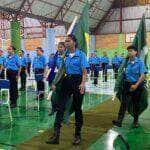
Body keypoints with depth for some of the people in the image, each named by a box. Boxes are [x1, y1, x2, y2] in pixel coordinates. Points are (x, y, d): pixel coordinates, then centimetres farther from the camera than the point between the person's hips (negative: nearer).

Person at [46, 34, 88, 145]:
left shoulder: (81, 54, -4)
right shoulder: (65, 56, 12)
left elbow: (84, 71, -10)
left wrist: (83, 83, -25)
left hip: (77, 81, -5)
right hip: (67, 81, 5)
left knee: (77, 108, 5)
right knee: (61, 106, -4)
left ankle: (78, 135, 21)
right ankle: (56, 135, -3)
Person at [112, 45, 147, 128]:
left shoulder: (140, 62, -5)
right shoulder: (126, 62, 4)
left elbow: (142, 76, -11)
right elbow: (123, 74, 9)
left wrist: (136, 85, -19)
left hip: (137, 85, -2)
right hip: (127, 85, 2)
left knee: (136, 104, 11)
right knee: (124, 102, -9)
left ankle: (136, 121, 26)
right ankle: (119, 120, -16)